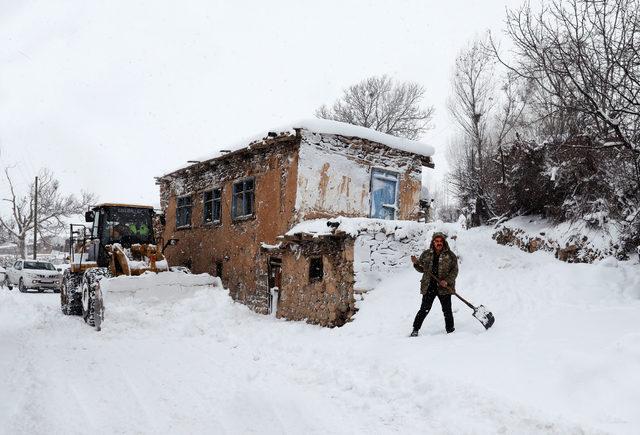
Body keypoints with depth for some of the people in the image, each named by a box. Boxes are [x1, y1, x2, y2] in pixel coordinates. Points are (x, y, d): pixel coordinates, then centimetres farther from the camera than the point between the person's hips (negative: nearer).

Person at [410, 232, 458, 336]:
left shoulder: (450, 255, 2)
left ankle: (450, 330, 19)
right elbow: (422, 269, 14)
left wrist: (447, 281, -14)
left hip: (444, 288, -1)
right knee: (424, 309, 2)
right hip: (428, 287, 1)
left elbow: (454, 270, -1)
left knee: (447, 310, 5)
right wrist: (416, 263, -7)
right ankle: (415, 330, 10)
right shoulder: (426, 254, 8)